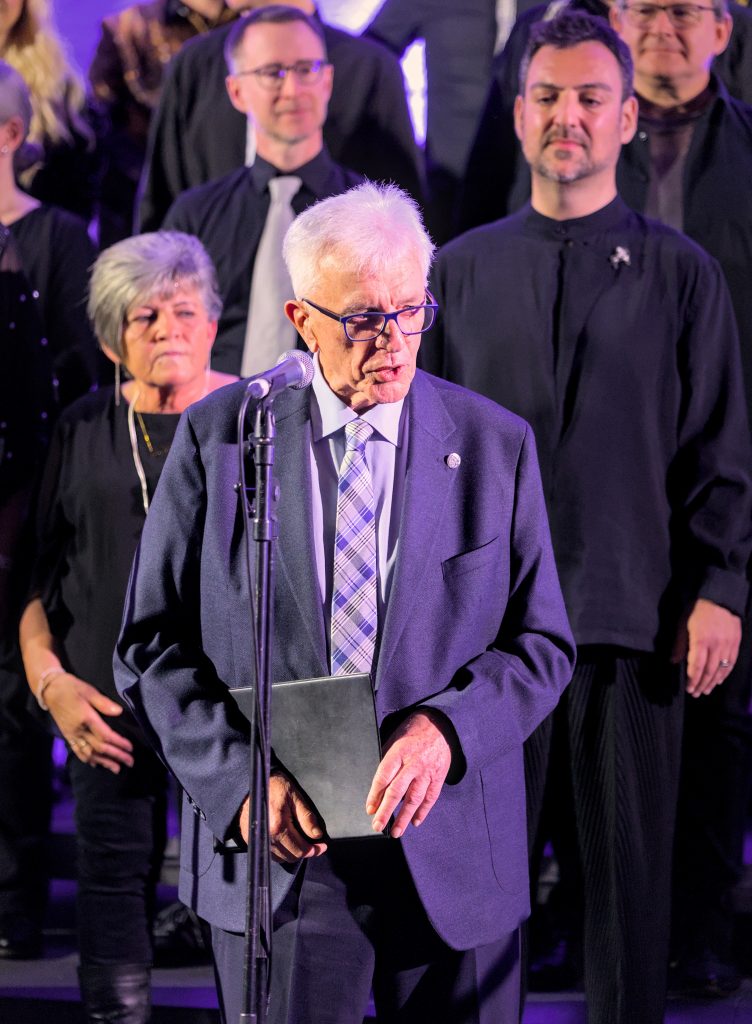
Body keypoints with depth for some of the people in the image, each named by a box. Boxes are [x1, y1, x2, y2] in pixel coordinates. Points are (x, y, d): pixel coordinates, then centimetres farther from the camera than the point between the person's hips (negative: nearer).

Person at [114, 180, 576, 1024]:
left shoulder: (495, 445, 3)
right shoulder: (218, 436, 1)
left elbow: (541, 643, 3)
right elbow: (153, 644, 1)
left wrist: (444, 729, -15)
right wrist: (240, 777, -12)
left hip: (451, 852, 1)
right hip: (278, 847, -1)